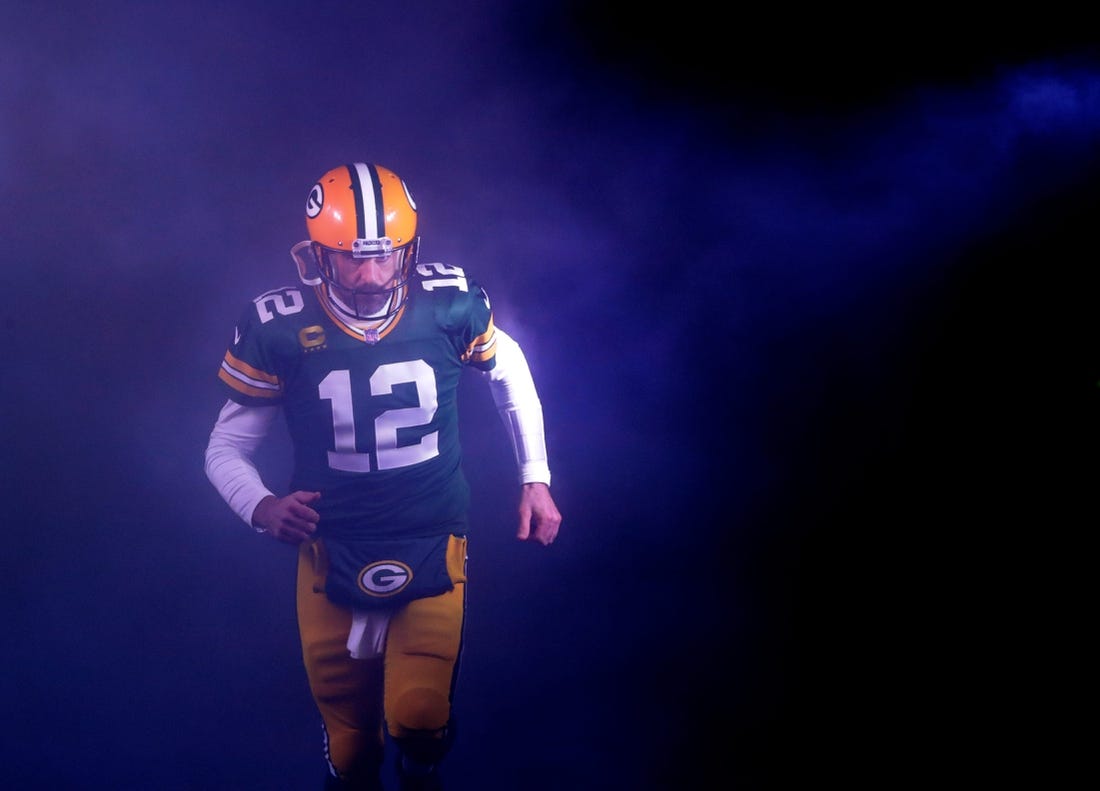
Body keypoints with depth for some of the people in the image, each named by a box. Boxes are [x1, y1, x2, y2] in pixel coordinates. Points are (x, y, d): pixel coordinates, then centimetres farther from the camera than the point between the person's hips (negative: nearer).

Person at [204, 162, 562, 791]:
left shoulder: (450, 304, -13)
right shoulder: (279, 329, -14)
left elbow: (508, 369, 10)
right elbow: (228, 448, -3)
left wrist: (536, 478, 9)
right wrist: (261, 507, -23)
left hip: (433, 543, 0)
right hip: (333, 547, 1)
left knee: (419, 719, -13)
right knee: (349, 730, 11)